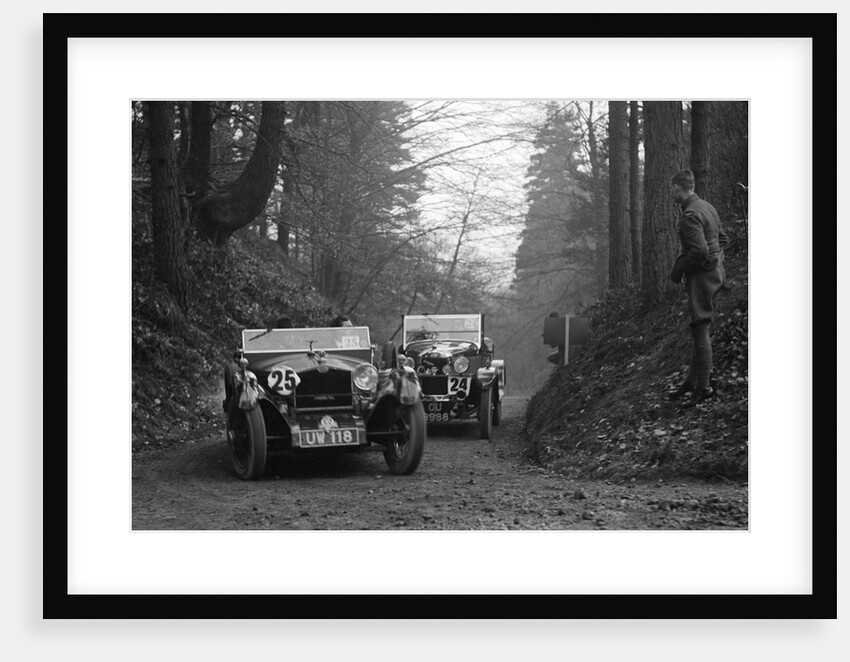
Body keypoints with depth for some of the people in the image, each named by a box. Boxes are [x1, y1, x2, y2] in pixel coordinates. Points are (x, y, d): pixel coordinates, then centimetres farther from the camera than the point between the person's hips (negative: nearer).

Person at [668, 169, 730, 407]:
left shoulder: (689, 215, -19)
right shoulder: (707, 207, 11)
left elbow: (700, 251, -26)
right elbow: (723, 239, 20)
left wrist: (678, 269, -13)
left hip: (702, 277, -10)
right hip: (715, 273, 10)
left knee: (700, 331, -4)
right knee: (700, 331, 15)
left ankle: (703, 388, 1)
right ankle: (692, 381, 22)